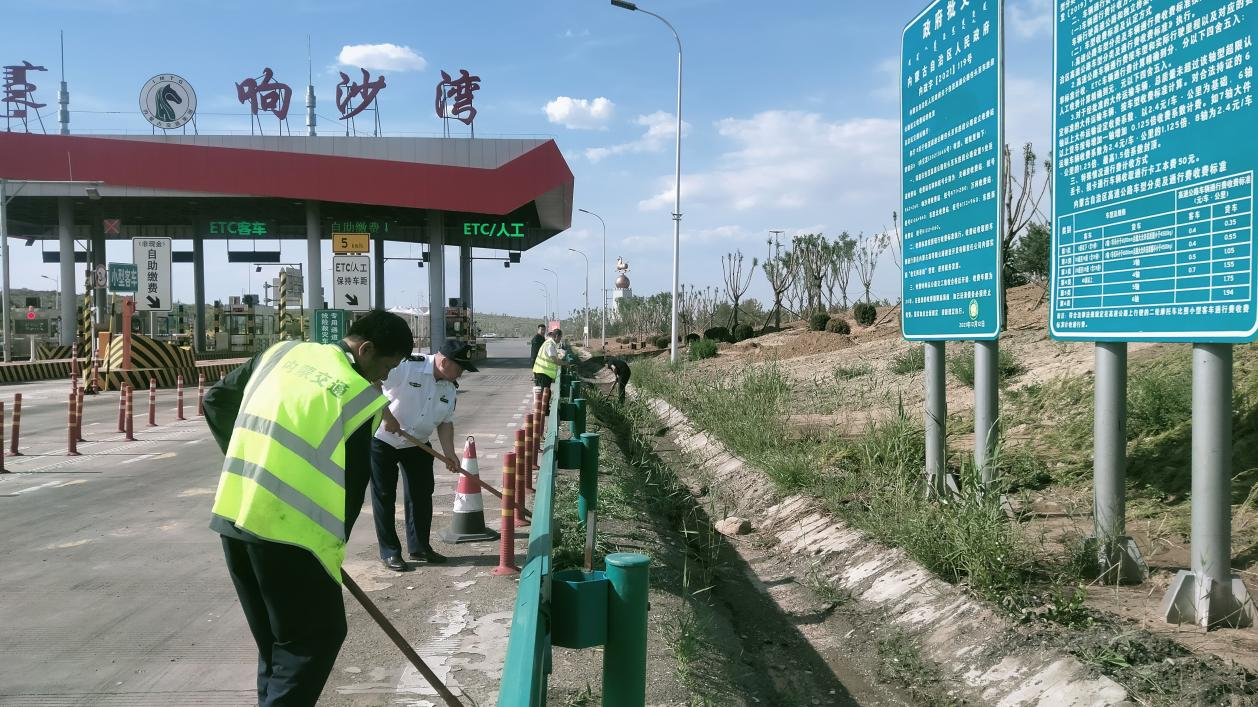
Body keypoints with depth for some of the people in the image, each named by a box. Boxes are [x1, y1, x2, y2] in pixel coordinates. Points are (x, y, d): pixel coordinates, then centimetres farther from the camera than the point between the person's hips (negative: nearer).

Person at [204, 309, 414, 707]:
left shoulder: (282, 352, 10)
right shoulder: (363, 398, -6)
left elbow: (216, 400, 19)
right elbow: (353, 484, -2)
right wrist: (332, 547, 11)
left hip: (233, 513, 7)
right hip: (287, 528, -7)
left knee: (273, 637, 22)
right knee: (317, 635, 6)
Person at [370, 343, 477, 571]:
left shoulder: (451, 388, -3)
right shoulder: (406, 365, -24)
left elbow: (445, 422, 4)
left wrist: (449, 453, -8)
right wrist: (386, 415, -28)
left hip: (417, 445, 6)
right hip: (382, 440, -6)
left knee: (422, 494, 8)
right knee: (384, 496, 1)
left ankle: (419, 546, 23)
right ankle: (390, 552, 12)